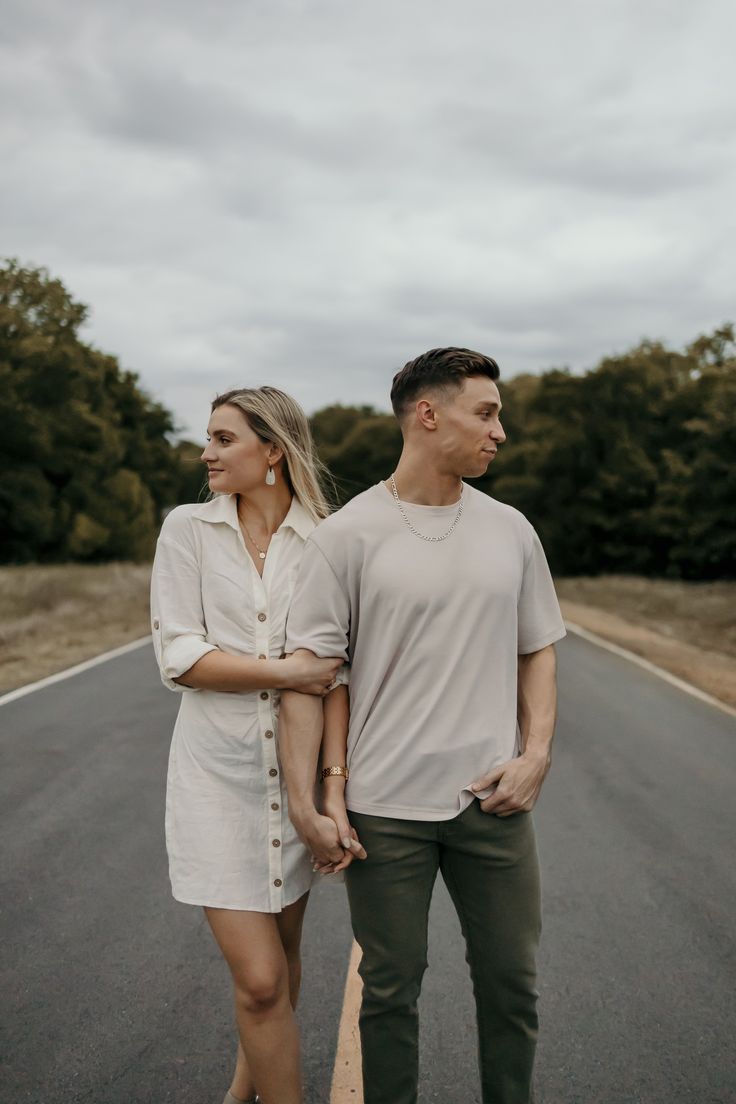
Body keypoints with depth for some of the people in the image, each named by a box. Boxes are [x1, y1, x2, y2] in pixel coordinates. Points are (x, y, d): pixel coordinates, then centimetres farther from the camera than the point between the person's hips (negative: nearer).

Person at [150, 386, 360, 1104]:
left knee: (280, 953, 18)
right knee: (260, 979, -6)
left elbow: (334, 671, -1)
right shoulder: (188, 529, -2)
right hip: (217, 770, -2)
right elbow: (178, 658, -8)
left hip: (298, 770, 2)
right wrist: (290, 671, -15)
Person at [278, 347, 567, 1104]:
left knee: (510, 982, 13)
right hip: (384, 806, -3)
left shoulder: (511, 532, 6)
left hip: (492, 800, 3)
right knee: (390, 988, 11)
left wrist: (537, 754, -1)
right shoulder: (347, 536, -6)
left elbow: (537, 650, 13)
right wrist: (306, 805, -11)